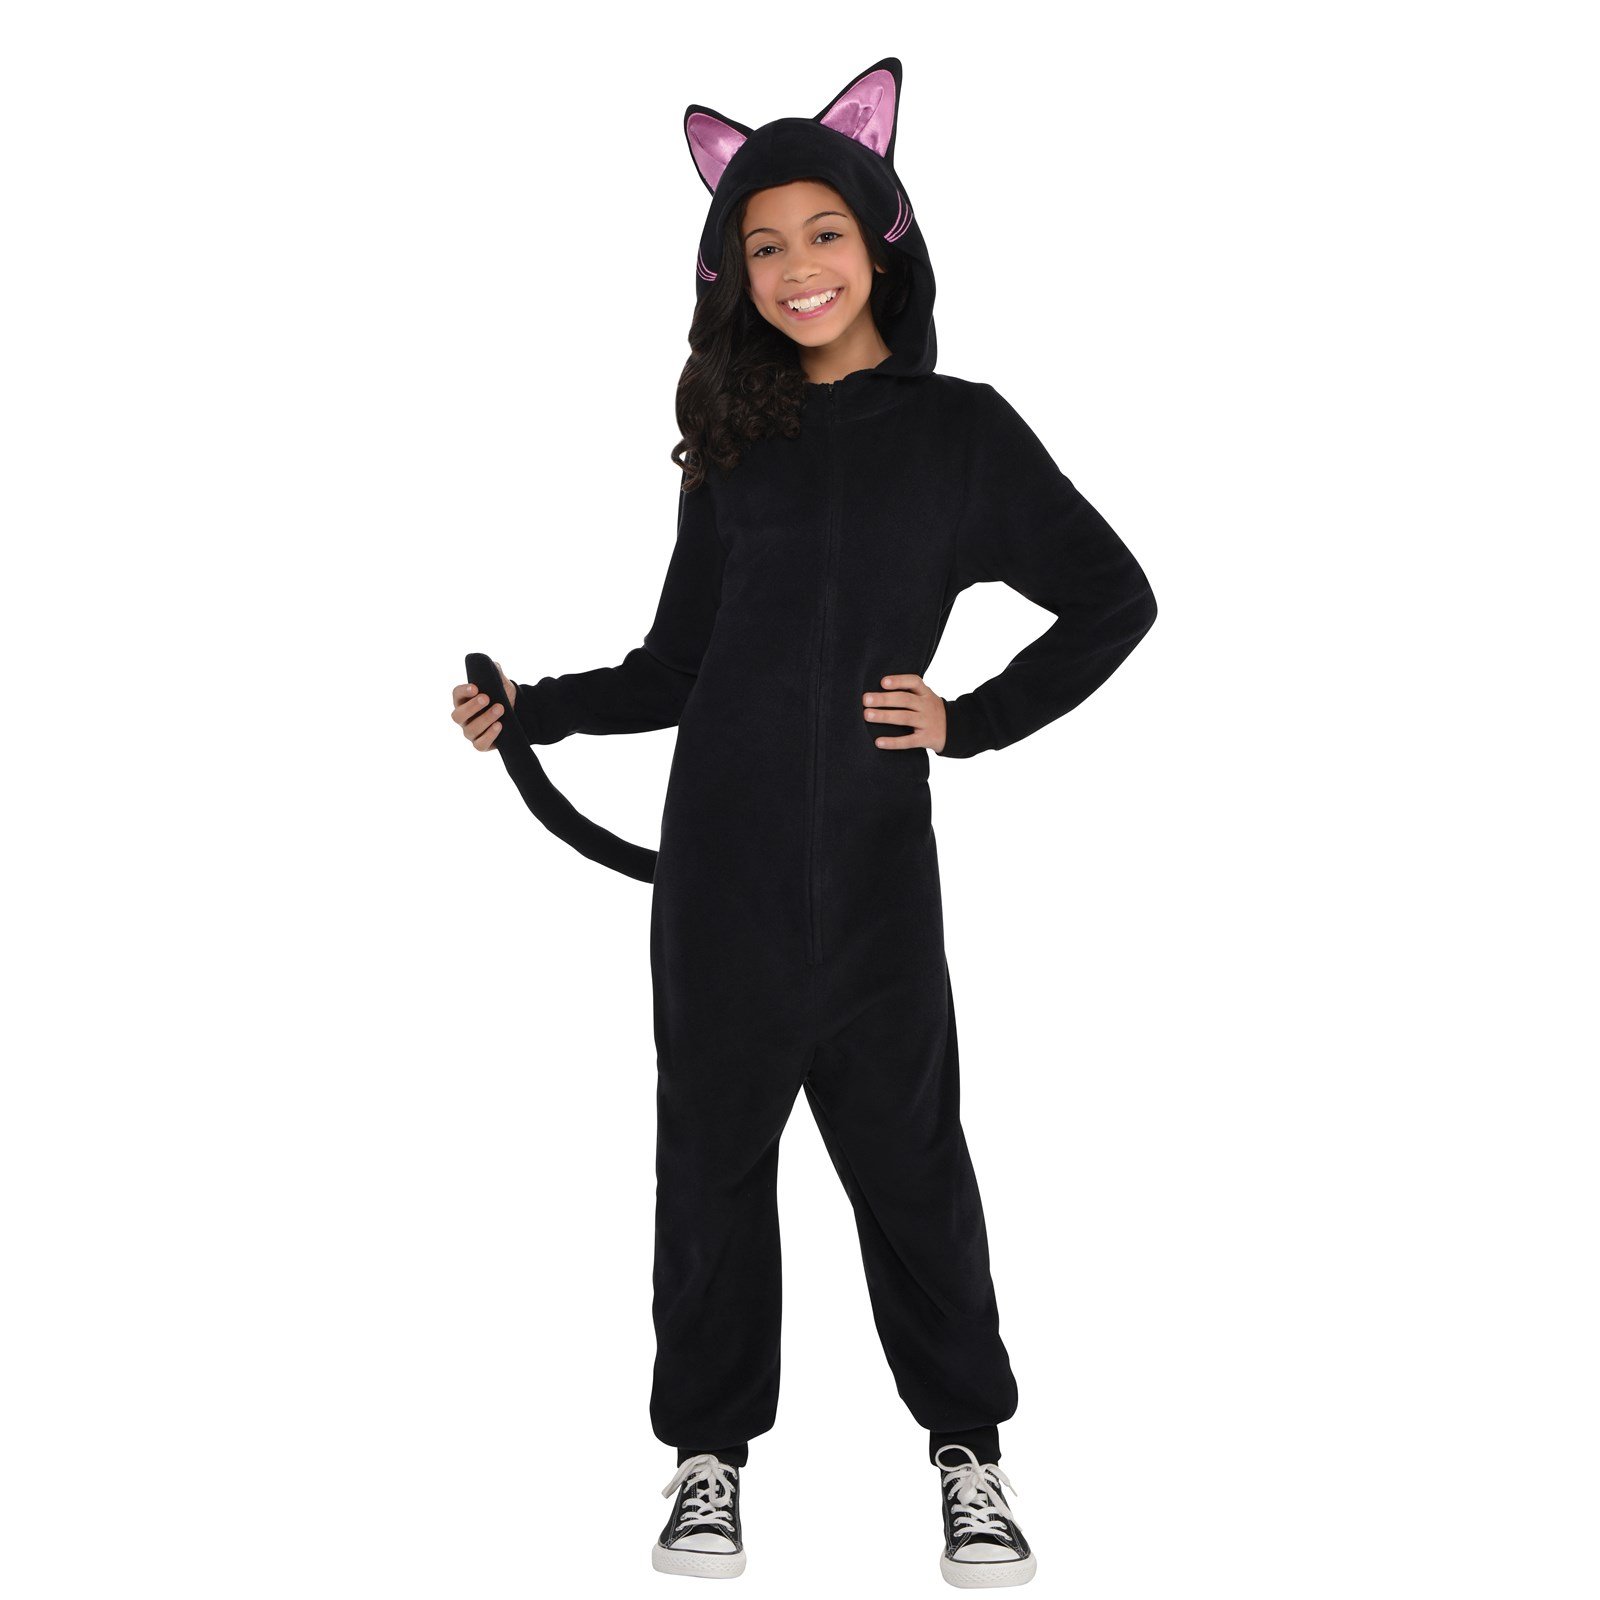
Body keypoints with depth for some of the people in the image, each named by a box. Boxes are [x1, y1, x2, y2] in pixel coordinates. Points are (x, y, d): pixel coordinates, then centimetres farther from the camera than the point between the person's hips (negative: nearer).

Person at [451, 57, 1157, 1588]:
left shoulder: (959, 428, 5)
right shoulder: (736, 442, 10)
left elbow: (1114, 600, 8)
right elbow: (676, 665, 12)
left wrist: (977, 719, 0)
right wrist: (530, 709, 1)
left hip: (872, 859, -2)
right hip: (721, 857, 2)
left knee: (907, 1146, 5)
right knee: (712, 1145, 8)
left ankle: (966, 1450, 22)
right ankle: (710, 1451, 23)